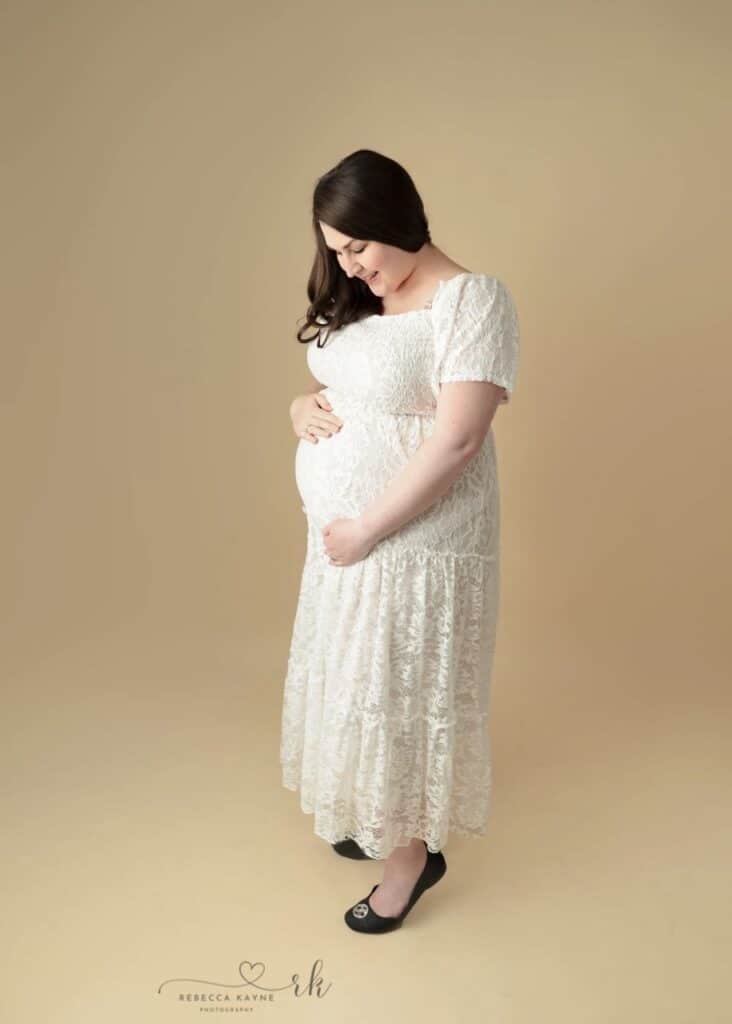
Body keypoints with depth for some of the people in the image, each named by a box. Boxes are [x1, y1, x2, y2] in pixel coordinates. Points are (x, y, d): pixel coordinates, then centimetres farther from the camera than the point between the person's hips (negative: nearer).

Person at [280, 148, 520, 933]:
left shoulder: (471, 299, -17)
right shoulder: (357, 301, 8)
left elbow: (457, 439, -23)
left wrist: (366, 529, -20)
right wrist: (303, 406, -4)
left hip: (414, 541, -8)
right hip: (343, 535, 8)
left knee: (401, 692, 6)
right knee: (356, 683, 20)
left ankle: (414, 849, 29)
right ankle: (375, 814, 43)